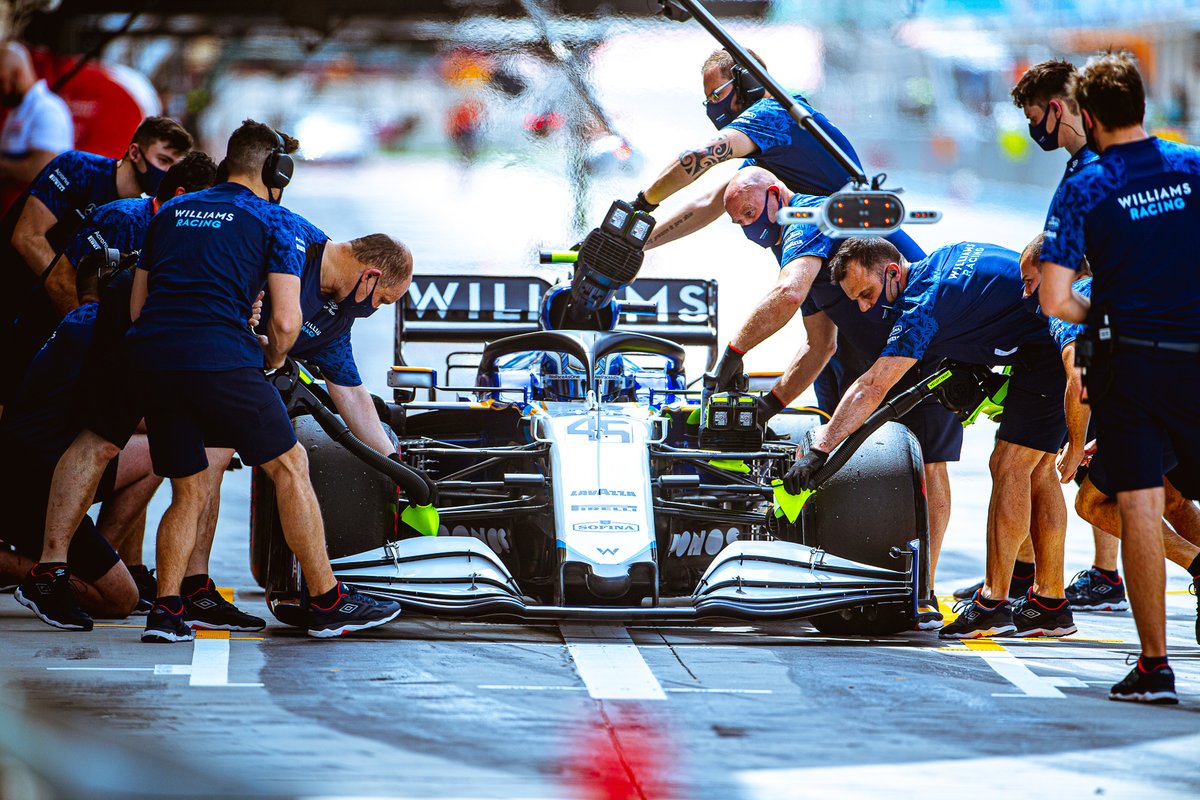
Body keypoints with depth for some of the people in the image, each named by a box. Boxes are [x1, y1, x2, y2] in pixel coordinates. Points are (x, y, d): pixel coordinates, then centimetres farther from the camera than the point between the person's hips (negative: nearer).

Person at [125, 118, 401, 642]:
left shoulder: (172, 213, 24)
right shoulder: (276, 221, 8)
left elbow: (136, 306, 22)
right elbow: (285, 320, -2)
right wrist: (273, 357, 18)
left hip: (150, 361, 6)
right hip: (218, 358, -5)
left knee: (189, 492, 17)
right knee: (290, 466, 8)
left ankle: (165, 610, 6)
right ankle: (325, 602, 11)